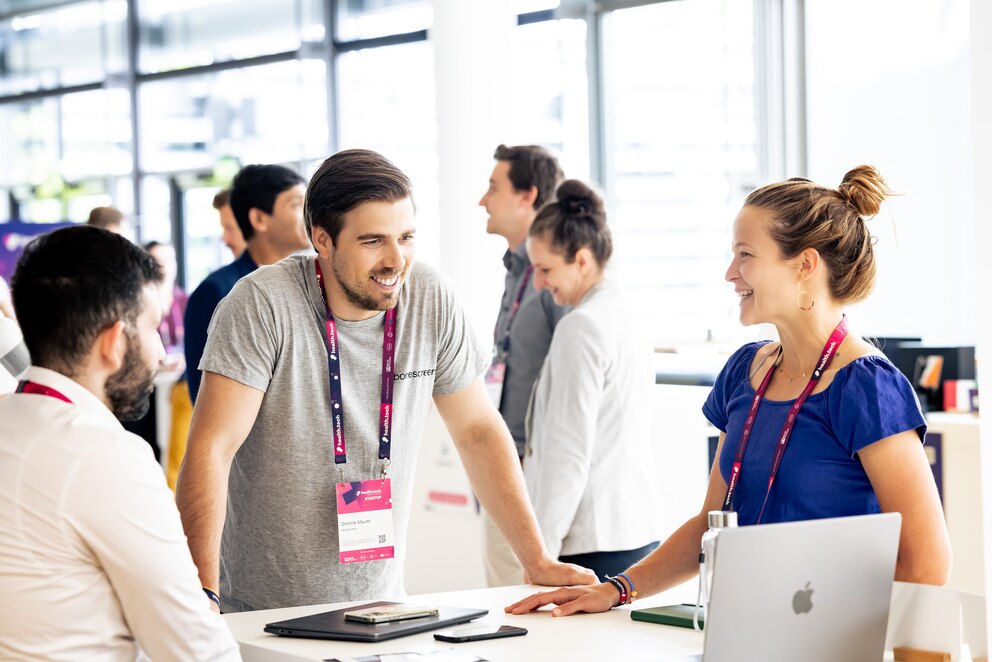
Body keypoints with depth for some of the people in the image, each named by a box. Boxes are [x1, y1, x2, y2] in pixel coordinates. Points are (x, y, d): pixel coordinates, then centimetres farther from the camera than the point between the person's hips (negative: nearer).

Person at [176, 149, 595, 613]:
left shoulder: (431, 300, 1)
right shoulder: (263, 304, -12)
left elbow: (478, 431, 11)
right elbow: (212, 448, -16)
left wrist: (538, 562, 6)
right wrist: (201, 597, -25)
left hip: (380, 609, 5)